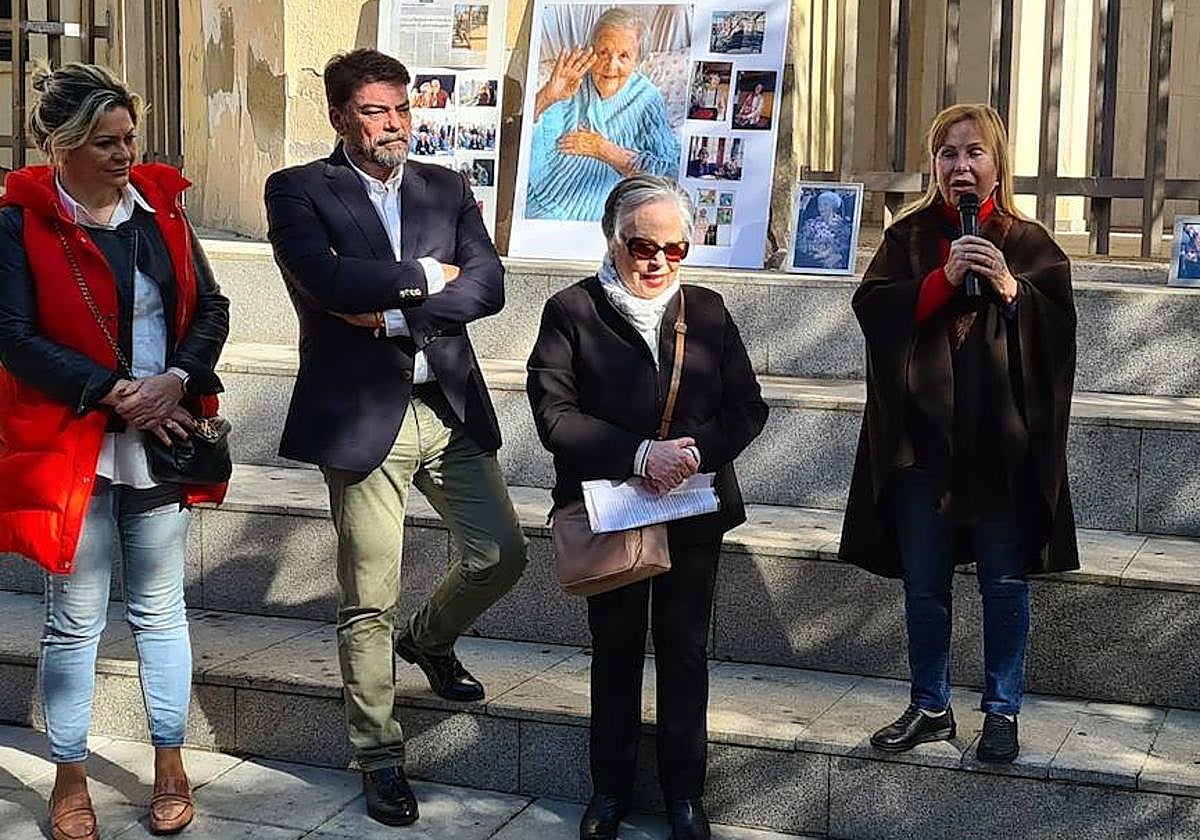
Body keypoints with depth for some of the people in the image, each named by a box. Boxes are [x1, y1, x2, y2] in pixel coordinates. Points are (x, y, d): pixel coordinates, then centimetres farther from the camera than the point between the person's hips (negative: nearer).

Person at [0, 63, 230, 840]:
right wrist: (115, 392, -17)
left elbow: (211, 309, 7)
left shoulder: (161, 206, 6)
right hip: (71, 448, -3)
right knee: (76, 622, 6)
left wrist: (178, 380, -11)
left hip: (164, 441, 4)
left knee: (160, 610, 12)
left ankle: (171, 764, 25)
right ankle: (70, 777, 20)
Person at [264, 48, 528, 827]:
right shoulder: (299, 190, -2)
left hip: (451, 408, 4)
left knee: (502, 554, 10)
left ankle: (429, 639, 41)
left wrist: (396, 312, -14)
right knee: (369, 602, 2)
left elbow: (489, 284, -3)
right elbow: (325, 278, -20)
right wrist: (427, 276, -9)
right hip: (363, 414, -4)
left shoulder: (446, 187, 11)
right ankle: (381, 755, 18)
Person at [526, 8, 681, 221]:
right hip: (539, 209, 1)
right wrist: (547, 96, -23)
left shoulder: (647, 99, 0)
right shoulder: (571, 84, 3)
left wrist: (604, 150, -11)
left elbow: (669, 173, -9)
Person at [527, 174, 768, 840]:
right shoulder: (571, 312, -5)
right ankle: (611, 787, 27)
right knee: (615, 652, 12)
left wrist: (696, 452, -17)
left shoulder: (707, 311, 5)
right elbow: (554, 415, -13)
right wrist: (639, 456, -22)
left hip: (694, 512, 2)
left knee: (684, 650, 9)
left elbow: (747, 407, 2)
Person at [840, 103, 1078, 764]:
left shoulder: (1027, 242, 4)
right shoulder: (909, 237, 6)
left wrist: (1007, 285, -16)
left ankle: (1002, 711, 18)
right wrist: (947, 276, -16)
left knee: (1004, 584, 5)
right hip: (922, 438, 1)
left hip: (1003, 441, -1)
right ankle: (930, 707, 22)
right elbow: (873, 307, -6)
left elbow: (1058, 324, -1)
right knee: (923, 584, 9)